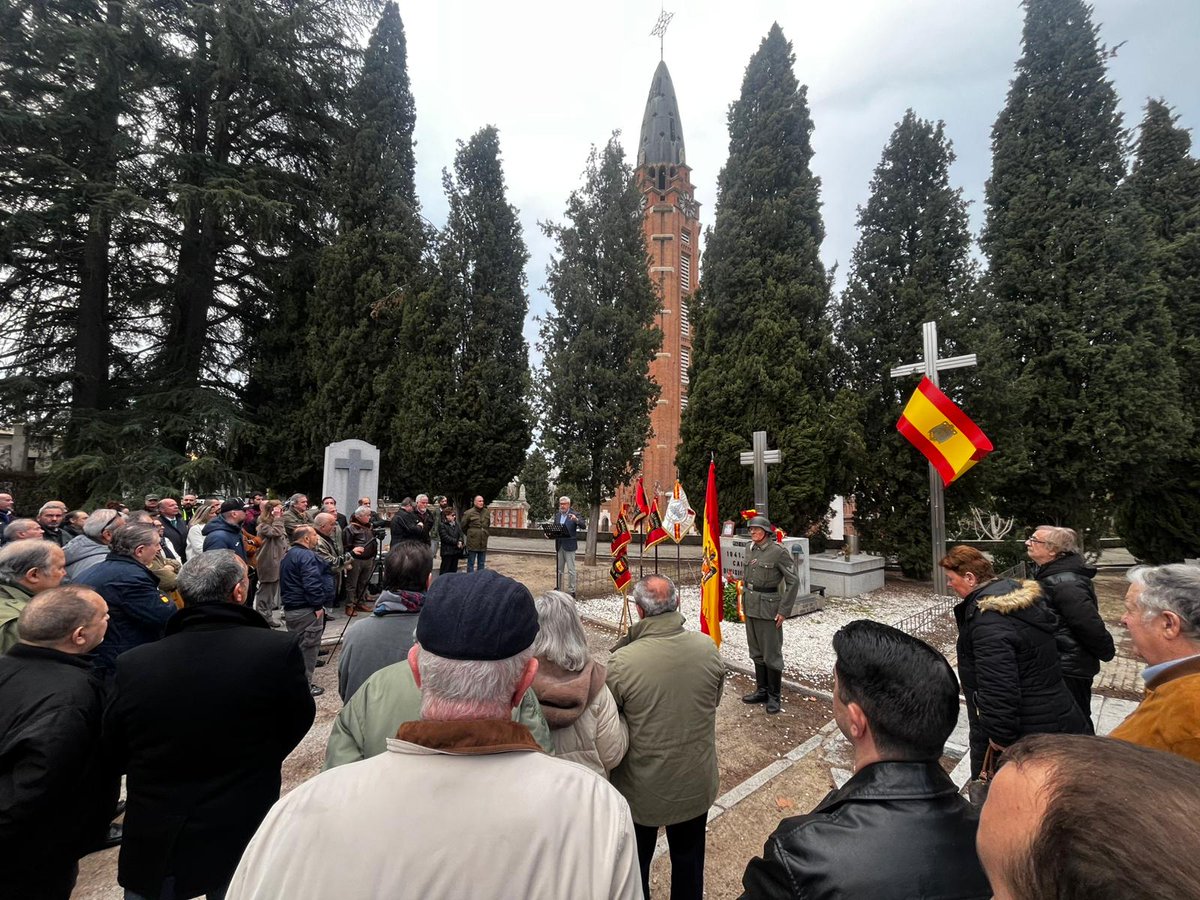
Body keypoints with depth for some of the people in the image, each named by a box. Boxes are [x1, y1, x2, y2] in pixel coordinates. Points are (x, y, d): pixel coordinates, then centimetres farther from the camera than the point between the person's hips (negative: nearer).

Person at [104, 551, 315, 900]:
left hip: (154, 846, 1)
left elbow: (115, 754, -1)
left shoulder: (132, 664, -18)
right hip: (245, 838, -1)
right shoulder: (279, 650, -25)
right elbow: (297, 724, -8)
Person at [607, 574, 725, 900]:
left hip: (641, 789, -2)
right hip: (696, 784, 3)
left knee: (635, 863, 25)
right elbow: (714, 701, -1)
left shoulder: (622, 661, -29)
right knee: (689, 860, 29)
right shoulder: (708, 648, -19)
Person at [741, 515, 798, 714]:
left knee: (771, 654, 2)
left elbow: (793, 581, -13)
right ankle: (761, 690, 29)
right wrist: (744, 602, 15)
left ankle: (774, 696, 16)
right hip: (751, 607, 7)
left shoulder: (778, 551, -13)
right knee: (756, 652, 16)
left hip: (768, 608, -7)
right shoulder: (752, 551, 7)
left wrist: (784, 610, -14)